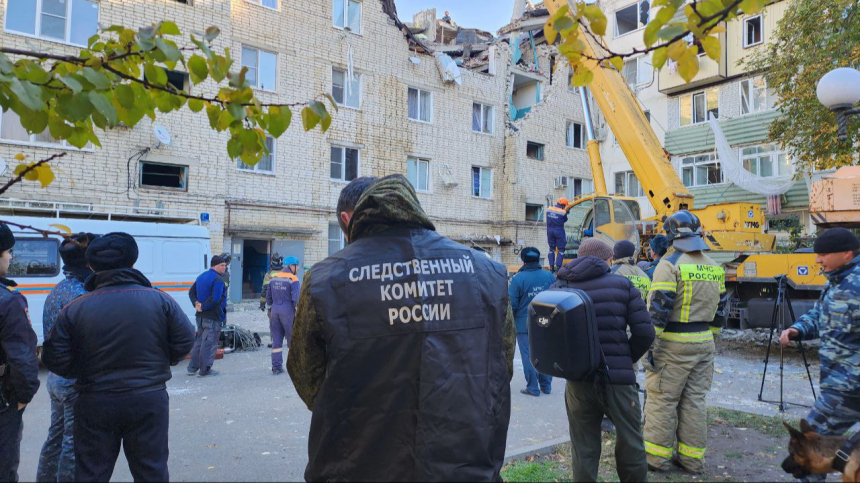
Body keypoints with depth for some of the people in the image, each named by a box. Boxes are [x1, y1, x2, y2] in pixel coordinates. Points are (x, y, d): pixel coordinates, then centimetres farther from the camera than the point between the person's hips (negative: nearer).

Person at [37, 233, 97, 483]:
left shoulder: (56, 291, 8)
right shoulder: (80, 296, -22)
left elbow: (52, 338, 15)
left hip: (56, 378, 9)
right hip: (77, 383, -9)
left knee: (56, 438, 21)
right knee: (74, 444, 3)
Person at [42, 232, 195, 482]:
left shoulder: (74, 309, -7)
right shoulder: (160, 300, -9)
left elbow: (57, 361, -6)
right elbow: (184, 342, -7)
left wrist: (88, 373, 12)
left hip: (95, 403, 1)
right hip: (149, 400, 0)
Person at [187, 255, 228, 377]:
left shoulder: (201, 276, 13)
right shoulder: (218, 279, -17)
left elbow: (192, 292, 14)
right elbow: (215, 299, -28)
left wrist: (197, 303, 0)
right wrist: (203, 307, -16)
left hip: (201, 316, 9)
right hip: (213, 317, -9)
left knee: (198, 341, 18)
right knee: (210, 343, 0)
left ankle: (192, 368, 25)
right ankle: (205, 370, 7)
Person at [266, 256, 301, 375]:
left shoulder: (274, 278, 10)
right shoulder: (293, 280, -10)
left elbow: (268, 297, 14)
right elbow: (296, 299, -16)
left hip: (275, 311, 6)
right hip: (288, 311, -6)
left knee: (276, 339, 10)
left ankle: (276, 367, 11)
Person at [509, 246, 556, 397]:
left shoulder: (518, 278, -15)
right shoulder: (550, 276, -2)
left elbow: (512, 304, -13)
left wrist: (511, 321, 3)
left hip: (524, 324, -4)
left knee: (528, 355, 4)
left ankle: (533, 388, 9)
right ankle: (546, 385, 22)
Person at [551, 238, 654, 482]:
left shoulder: (558, 288, 2)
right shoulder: (622, 284, -2)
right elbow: (645, 333, -6)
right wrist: (625, 361, 9)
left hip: (578, 380, 2)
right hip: (618, 380, -1)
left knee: (583, 451, 14)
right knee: (630, 445, 17)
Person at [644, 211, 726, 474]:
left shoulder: (670, 265, -14)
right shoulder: (715, 268, 10)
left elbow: (658, 309, -18)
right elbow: (719, 311, 14)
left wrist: (650, 344, -14)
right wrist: (709, 339, 22)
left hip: (673, 344, -7)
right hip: (704, 344, 7)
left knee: (662, 400, 3)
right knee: (695, 401, 13)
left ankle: (658, 456, 11)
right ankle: (693, 458, 21)